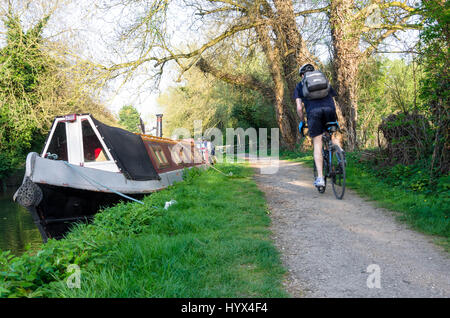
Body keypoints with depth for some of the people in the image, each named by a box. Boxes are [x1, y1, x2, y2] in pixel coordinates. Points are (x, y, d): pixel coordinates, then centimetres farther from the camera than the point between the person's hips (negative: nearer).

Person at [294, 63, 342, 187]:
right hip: (330, 110, 2)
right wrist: (336, 120, 34)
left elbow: (299, 108, 12)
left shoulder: (300, 86, 23)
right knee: (332, 136, 26)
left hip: (313, 112, -2)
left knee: (317, 145, 1)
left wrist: (302, 122, 26)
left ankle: (320, 177, -5)